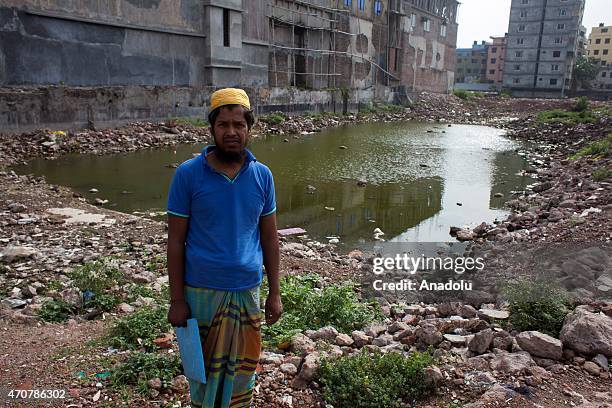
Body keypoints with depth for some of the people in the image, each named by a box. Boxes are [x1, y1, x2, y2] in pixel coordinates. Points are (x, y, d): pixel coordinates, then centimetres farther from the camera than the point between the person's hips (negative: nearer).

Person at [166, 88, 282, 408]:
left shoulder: (262, 175, 0)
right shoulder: (187, 174, -8)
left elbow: (269, 237, 5)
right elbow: (175, 241, -5)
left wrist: (274, 293, 4)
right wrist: (177, 299, -6)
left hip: (248, 291, 2)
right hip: (202, 293, -2)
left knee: (242, 369, 15)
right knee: (204, 368, 15)